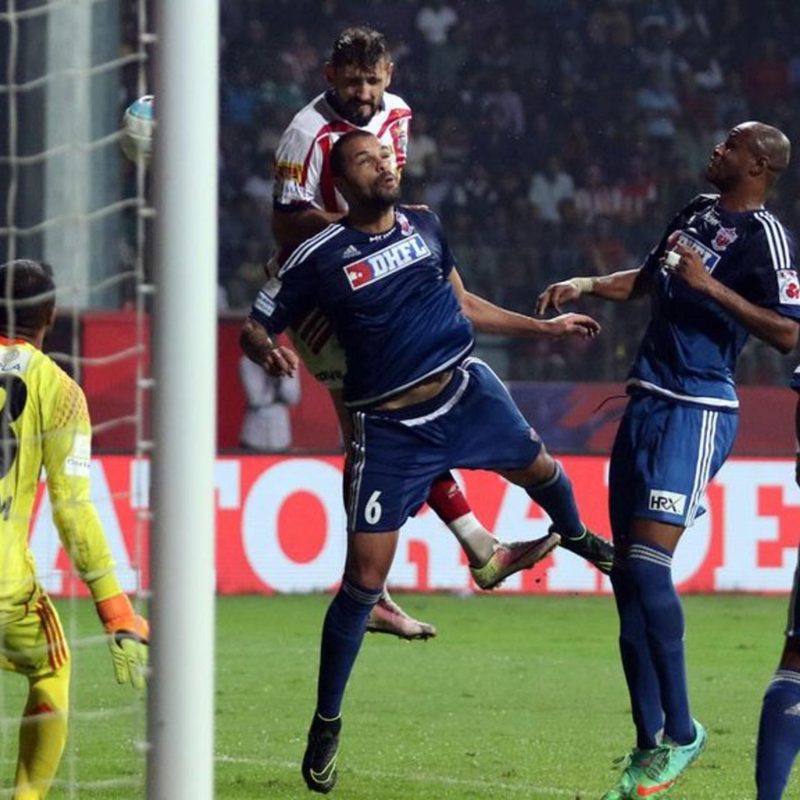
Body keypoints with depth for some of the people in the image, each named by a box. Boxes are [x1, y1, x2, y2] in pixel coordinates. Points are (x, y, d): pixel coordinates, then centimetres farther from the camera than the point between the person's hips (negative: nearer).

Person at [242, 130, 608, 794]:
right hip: (388, 427, -4)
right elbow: (255, 326, -3)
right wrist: (268, 350, -27)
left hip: (464, 390, 4)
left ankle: (576, 538, 61)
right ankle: (326, 727, 5)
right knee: (364, 581, -7)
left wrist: (545, 327, 24)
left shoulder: (423, 225, 6)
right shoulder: (321, 257, -8)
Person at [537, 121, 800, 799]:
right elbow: (646, 279, 32)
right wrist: (586, 285, 17)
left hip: (696, 412, -9)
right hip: (648, 404, 9)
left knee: (647, 567, -17)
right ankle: (650, 744, 9)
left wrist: (711, 286, -22)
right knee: (626, 573, 5)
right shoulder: (698, 211, 17)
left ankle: (680, 732, -8)